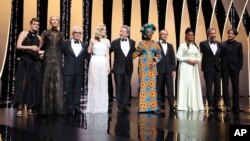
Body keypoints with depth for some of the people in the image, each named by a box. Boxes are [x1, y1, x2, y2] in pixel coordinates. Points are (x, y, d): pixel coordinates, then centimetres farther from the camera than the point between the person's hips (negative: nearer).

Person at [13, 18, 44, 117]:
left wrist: (42, 52, 3)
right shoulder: (24, 33, 4)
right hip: (25, 62, -4)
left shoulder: (38, 37, 15)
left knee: (34, 85, 1)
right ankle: (20, 108, -6)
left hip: (36, 63, 4)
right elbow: (18, 46, -7)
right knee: (23, 84, -8)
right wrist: (30, 47, -18)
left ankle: (30, 108, 6)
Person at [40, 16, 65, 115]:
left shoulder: (61, 34, 13)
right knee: (47, 81, -2)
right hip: (48, 58, -2)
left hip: (58, 59, 2)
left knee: (57, 81, -3)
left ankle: (57, 107, 2)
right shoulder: (45, 33, 6)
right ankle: (46, 108, 4)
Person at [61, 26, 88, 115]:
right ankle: (70, 107, 14)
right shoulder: (66, 43, 4)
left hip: (79, 72, 2)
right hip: (68, 71, -1)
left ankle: (76, 107, 11)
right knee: (69, 90, 5)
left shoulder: (84, 45, 10)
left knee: (77, 90, 6)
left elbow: (87, 57, 7)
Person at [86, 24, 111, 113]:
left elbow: (107, 55, 9)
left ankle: (102, 106, 13)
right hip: (94, 62, -2)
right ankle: (93, 106, 11)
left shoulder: (107, 41, 10)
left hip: (103, 63, 2)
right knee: (94, 83, 2)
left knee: (103, 84, 3)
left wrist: (108, 66, 6)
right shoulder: (93, 39, 5)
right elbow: (89, 51, 11)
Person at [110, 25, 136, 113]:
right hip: (118, 68, -2)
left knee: (127, 87, 6)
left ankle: (125, 105, 15)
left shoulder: (132, 42, 3)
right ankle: (120, 106, 12)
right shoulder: (115, 42, -3)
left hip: (128, 68, 2)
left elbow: (134, 52, 15)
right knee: (119, 87, 4)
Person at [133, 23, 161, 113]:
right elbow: (136, 55, 8)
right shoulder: (141, 43, 7)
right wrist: (139, 51, -10)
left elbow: (159, 56, 8)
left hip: (152, 67, 1)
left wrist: (155, 60, -8)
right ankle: (142, 107, 1)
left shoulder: (156, 44, 10)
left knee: (152, 85, -2)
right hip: (143, 67, -1)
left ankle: (153, 107, 1)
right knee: (143, 85, -4)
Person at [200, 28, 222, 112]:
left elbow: (221, 56, 15)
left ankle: (215, 105, 15)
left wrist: (221, 65, 6)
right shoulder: (203, 44, -1)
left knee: (218, 87, 5)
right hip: (208, 69, -4)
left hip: (217, 69, 4)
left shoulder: (219, 44, 12)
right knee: (209, 87, 1)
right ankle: (210, 105, 8)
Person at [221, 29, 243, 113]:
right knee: (225, 88, 0)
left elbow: (240, 57, 6)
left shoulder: (238, 45, 6)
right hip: (225, 68, 0)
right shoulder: (222, 44, 4)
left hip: (234, 68, 0)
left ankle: (235, 106, 12)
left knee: (235, 87, 5)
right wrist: (220, 66, -4)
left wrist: (240, 67, -3)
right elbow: (220, 55, 4)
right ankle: (228, 105, 6)